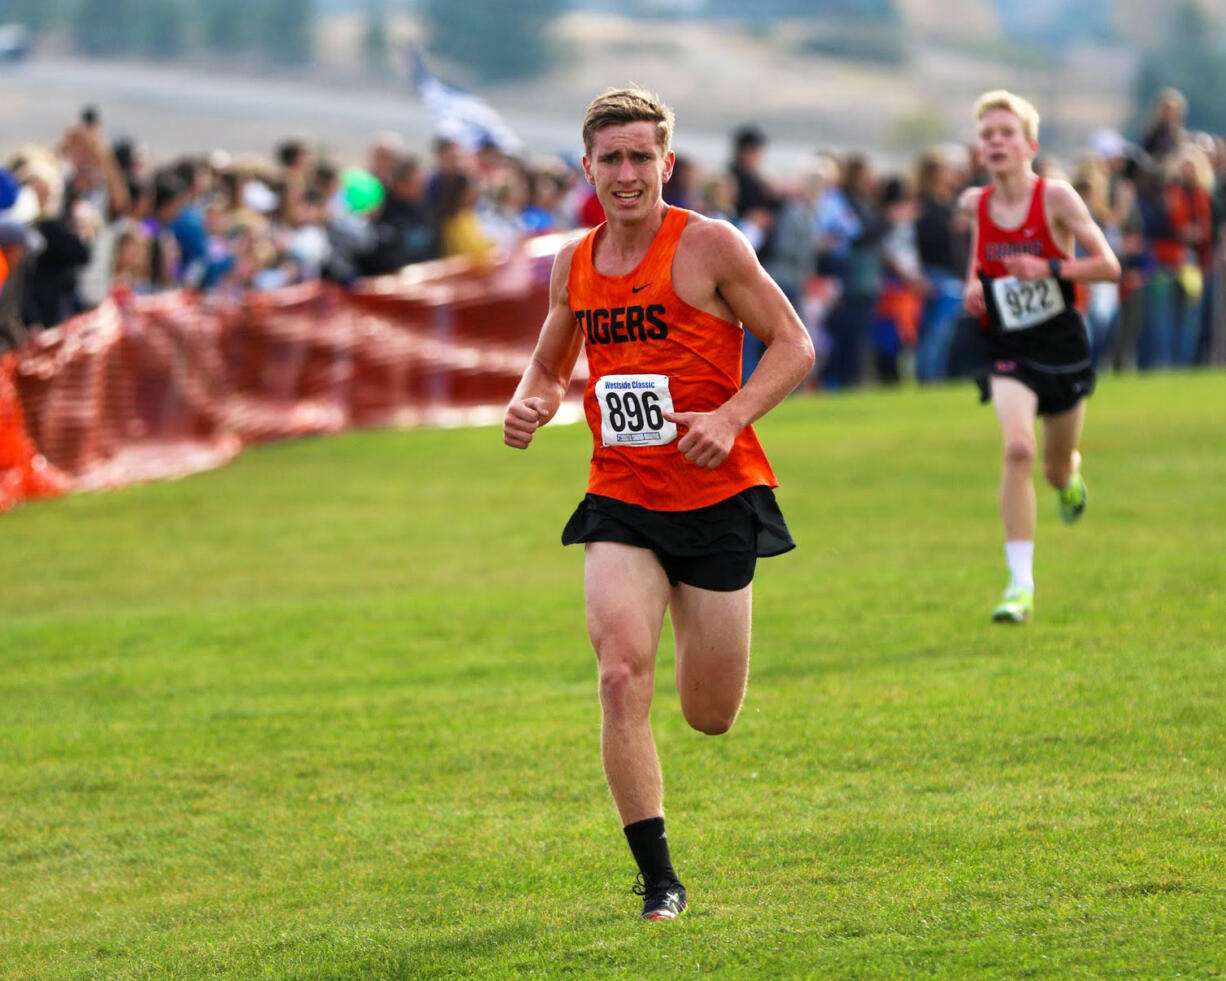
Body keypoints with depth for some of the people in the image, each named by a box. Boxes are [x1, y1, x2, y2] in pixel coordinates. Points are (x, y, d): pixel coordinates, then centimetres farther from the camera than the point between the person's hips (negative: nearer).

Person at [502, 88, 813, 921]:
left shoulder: (708, 246, -8)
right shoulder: (575, 265, 6)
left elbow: (794, 345, -5)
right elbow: (551, 365, 22)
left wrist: (730, 417, -20)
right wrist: (531, 406, -2)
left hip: (717, 498, -3)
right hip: (621, 503, 3)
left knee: (711, 717, 5)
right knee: (622, 677, -18)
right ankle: (658, 881, -9)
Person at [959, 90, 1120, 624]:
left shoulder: (1056, 197, -12)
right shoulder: (973, 204, -2)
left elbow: (1108, 264, -12)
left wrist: (1050, 268, -25)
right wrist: (973, 280, 3)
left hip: (1063, 345, 0)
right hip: (1008, 353, 1)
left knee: (1057, 471, 13)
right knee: (1017, 449, -24)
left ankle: (1070, 475, 56)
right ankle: (1021, 585, -22)